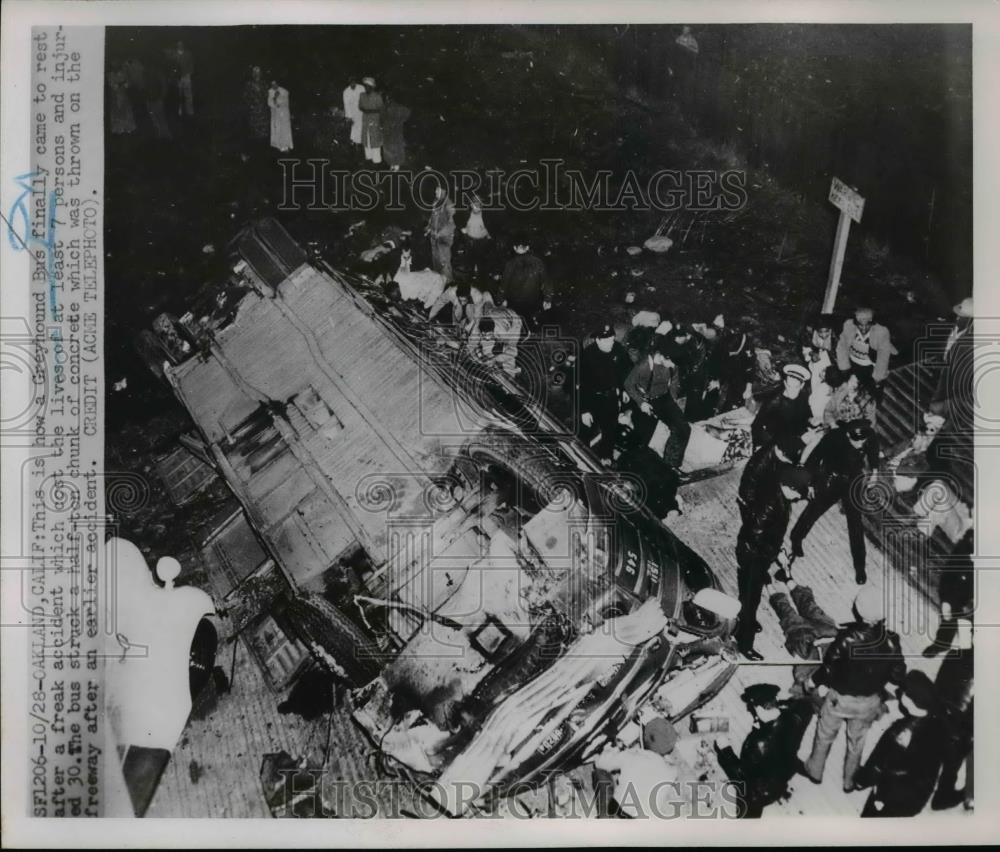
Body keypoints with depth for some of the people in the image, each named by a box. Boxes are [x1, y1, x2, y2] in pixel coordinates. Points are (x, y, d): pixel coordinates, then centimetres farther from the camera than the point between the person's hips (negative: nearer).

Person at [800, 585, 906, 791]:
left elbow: (828, 668, -20)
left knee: (825, 735, 23)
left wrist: (816, 681, 0)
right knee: (857, 741, 26)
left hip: (840, 698, -2)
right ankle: (850, 781, 44)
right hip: (869, 702, 3)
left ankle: (815, 771, 44)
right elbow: (898, 675, -11)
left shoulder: (846, 639, -32)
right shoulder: (890, 641, -23)